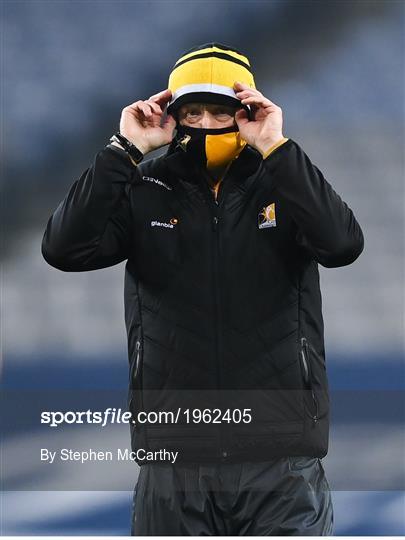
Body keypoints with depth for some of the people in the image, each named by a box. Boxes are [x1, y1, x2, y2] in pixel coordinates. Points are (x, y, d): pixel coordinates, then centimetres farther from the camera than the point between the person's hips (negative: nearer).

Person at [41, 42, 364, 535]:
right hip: (173, 456, 1)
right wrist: (126, 148, -9)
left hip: (281, 455, -1)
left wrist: (275, 147, -15)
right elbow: (66, 249, -9)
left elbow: (343, 245, -14)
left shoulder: (286, 185, 5)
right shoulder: (143, 191, 6)